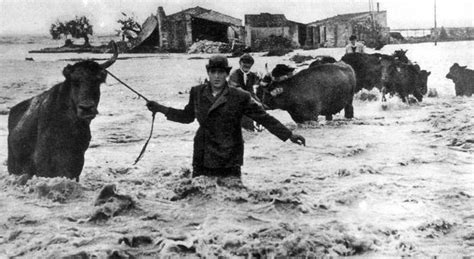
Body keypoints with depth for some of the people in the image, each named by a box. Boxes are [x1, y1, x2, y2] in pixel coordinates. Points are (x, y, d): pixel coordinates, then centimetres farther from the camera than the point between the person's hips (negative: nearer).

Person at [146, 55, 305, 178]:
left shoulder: (239, 98, -5)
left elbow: (264, 118, -3)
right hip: (202, 160, 3)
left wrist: (289, 135, -6)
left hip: (229, 162, -2)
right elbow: (187, 116, 19)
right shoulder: (197, 93, 4)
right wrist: (161, 109, 16)